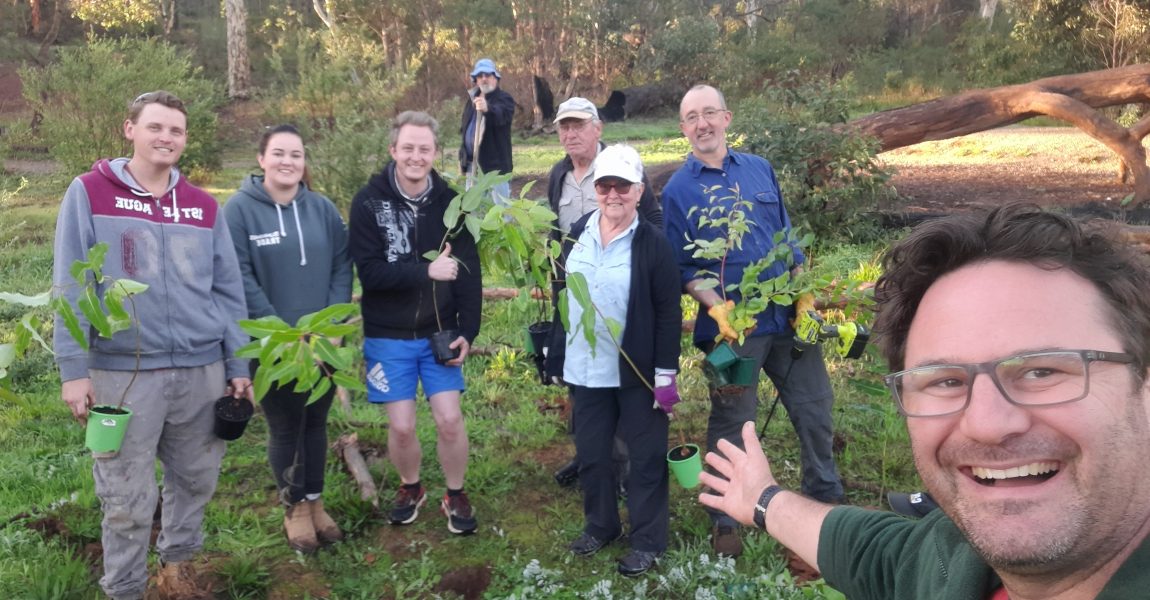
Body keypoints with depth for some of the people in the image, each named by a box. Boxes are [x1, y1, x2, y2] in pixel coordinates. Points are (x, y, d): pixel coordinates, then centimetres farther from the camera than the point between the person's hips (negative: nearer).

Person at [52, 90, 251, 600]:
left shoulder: (204, 207, 8)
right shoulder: (88, 193, -3)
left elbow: (228, 292, 9)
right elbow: (70, 288, -5)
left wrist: (238, 366, 7)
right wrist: (73, 368, -9)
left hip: (203, 370, 4)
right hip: (124, 372, -3)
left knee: (196, 479, 16)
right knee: (128, 497, 6)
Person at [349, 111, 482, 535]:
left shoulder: (450, 202, -2)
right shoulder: (369, 203, -8)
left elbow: (469, 273, -3)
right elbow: (370, 271, -17)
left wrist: (467, 332, -9)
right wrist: (426, 271, -23)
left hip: (440, 333, 1)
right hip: (389, 337, -1)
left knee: (449, 420, 0)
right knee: (401, 426, 4)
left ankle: (456, 495, 23)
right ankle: (410, 488, 33)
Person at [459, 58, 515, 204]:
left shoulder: (504, 99, -7)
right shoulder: (472, 99, 15)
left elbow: (501, 115, -30)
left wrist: (487, 109, -52)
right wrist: (462, 157, 17)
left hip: (495, 163, -7)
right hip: (472, 163, 7)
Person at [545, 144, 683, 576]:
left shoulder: (652, 243, -11)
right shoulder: (577, 235, 4)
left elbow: (669, 313, -11)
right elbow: (562, 297, 11)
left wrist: (666, 374, -14)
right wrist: (556, 354, 11)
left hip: (638, 373, -5)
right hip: (586, 371, 5)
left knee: (646, 458, 8)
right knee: (590, 453, 17)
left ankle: (647, 541, 24)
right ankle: (599, 525, 37)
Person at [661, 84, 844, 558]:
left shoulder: (759, 169, 8)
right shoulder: (678, 190, -3)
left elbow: (787, 238, 14)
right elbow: (682, 268, -3)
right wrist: (716, 308, -18)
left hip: (787, 316, 4)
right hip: (733, 324, -4)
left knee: (814, 408, 12)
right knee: (731, 422, 7)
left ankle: (826, 497, 34)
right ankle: (725, 520, 25)